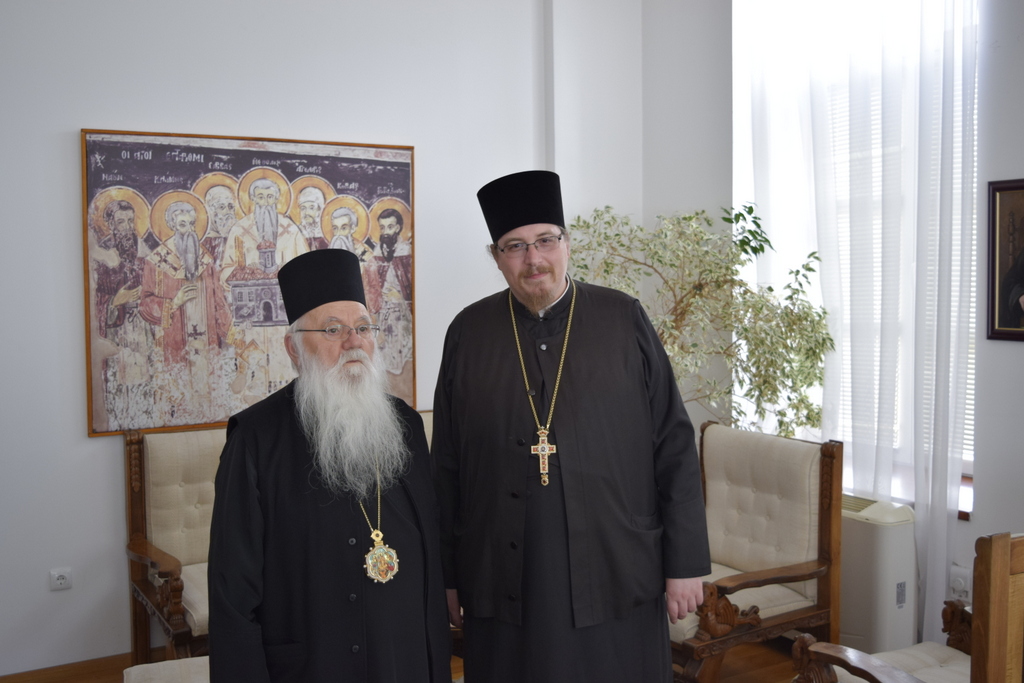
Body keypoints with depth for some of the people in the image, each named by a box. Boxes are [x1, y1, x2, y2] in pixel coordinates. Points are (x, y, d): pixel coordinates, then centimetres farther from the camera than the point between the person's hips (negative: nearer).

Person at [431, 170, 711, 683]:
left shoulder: (625, 320, 0)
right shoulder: (469, 333, 3)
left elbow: (674, 448, 0)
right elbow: (446, 467, 6)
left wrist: (685, 563, -3)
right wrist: (447, 575, 6)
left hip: (617, 581, 0)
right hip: (505, 589, 1)